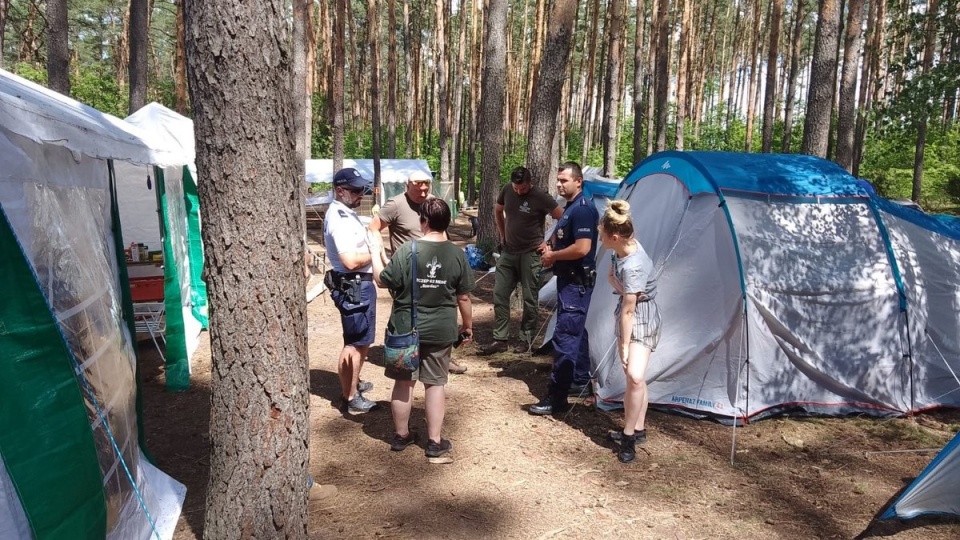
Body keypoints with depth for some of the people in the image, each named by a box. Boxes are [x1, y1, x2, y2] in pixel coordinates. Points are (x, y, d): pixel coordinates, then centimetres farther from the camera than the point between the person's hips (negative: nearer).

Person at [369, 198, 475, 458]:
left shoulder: (407, 250, -14)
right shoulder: (457, 254, -7)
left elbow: (383, 281, -4)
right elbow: (464, 297, -2)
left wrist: (375, 253, 11)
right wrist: (467, 325, 12)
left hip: (405, 328, -1)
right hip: (441, 331, 1)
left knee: (404, 382, 13)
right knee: (435, 383, 11)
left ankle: (401, 435, 27)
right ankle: (435, 442, 17)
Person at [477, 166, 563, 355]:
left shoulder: (541, 198, -15)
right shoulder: (507, 191, 0)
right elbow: (498, 212, 18)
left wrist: (550, 242, -10)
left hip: (530, 254, -5)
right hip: (508, 252, 5)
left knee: (529, 299, 2)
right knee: (499, 295, 3)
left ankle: (526, 340, 16)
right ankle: (499, 340, 10)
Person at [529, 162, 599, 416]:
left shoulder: (583, 209, -18)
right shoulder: (570, 207, 14)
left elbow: (582, 248, -28)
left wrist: (553, 256, -14)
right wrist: (549, 249, 6)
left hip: (577, 282, -11)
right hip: (569, 279, 11)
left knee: (564, 336, -11)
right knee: (576, 331, 20)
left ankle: (557, 398, -7)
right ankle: (582, 381, 35)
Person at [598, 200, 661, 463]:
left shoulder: (633, 266, -32)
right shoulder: (621, 250, -5)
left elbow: (629, 311, -26)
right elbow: (611, 276, 16)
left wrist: (625, 346, -20)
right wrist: (623, 291, -5)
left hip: (642, 317, -9)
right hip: (627, 310, 9)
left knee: (635, 376, -20)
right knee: (633, 377, 13)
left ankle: (628, 436, -5)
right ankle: (637, 430, 24)